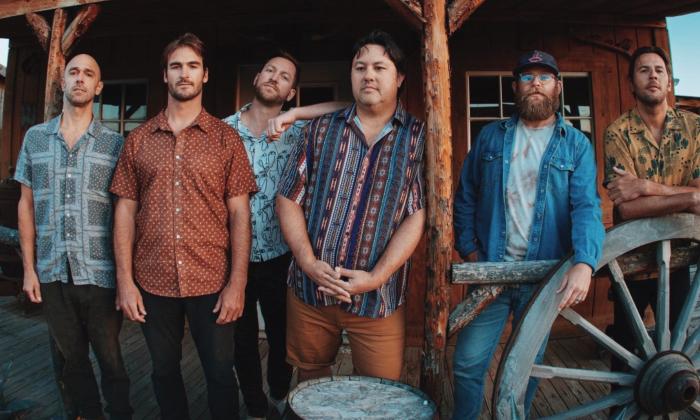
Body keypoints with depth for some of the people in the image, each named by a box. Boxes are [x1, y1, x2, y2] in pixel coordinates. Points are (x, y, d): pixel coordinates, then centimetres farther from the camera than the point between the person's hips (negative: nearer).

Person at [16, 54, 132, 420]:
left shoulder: (115, 144, -1)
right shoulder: (35, 137, 7)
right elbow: (26, 205, 9)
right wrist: (29, 266, 5)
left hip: (99, 272, -2)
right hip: (52, 271, 3)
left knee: (110, 357, 7)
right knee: (69, 357, 15)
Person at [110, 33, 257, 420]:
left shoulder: (226, 138, 0)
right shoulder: (138, 139, 6)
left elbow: (239, 213, -3)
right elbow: (125, 210, 5)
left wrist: (237, 283, -9)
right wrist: (124, 280, -1)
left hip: (212, 283, -2)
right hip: (153, 283, 2)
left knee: (220, 373, 9)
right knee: (164, 370, 18)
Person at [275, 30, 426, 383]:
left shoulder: (418, 138, 0)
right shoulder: (320, 130, 5)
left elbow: (417, 215, -6)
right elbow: (289, 199, 3)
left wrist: (377, 276, -15)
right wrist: (308, 262, -10)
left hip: (378, 295, -1)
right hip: (309, 288, 2)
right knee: (311, 381, 18)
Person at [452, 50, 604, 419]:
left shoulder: (576, 145, 1)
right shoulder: (491, 136, 6)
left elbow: (586, 206, -12)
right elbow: (465, 196, 8)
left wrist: (584, 262, -27)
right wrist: (467, 249, -1)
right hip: (490, 269, 0)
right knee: (468, 362, 1)